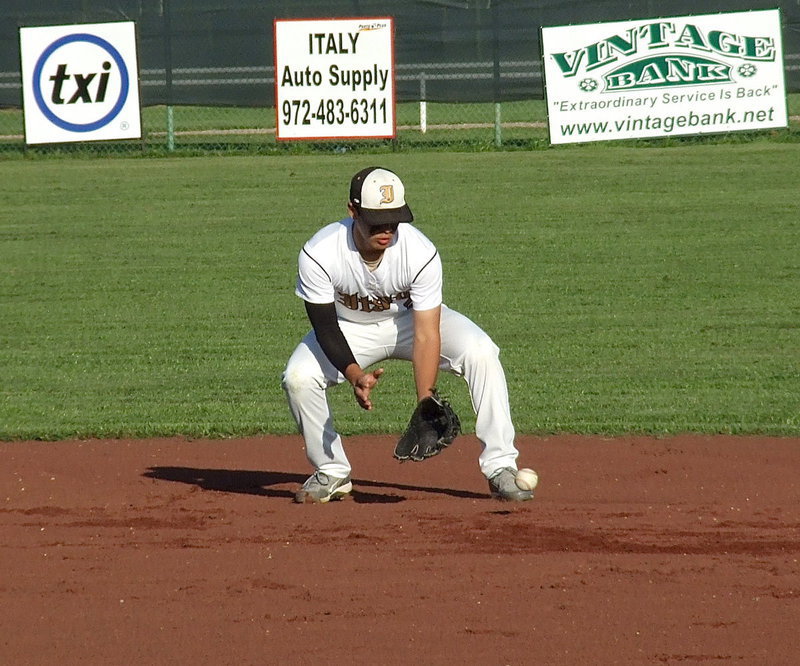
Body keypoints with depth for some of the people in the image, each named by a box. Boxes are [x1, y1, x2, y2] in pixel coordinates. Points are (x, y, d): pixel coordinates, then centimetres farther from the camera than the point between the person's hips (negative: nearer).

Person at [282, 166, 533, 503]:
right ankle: (332, 472, 0)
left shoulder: (420, 253, -31)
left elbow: (426, 337, -30)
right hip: (349, 328, 1)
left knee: (480, 352, -26)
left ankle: (500, 469, -20)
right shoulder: (318, 255, -31)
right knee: (298, 377, -24)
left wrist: (425, 404, -39)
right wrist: (354, 374, -44)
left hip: (411, 319, -1)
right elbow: (325, 329, -26)